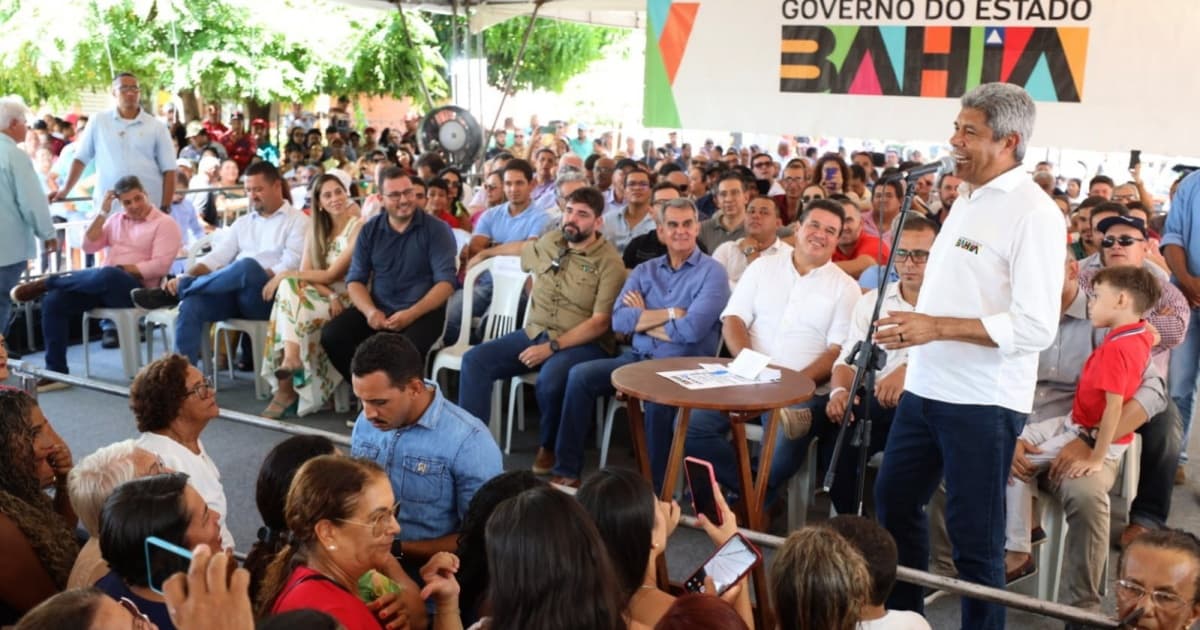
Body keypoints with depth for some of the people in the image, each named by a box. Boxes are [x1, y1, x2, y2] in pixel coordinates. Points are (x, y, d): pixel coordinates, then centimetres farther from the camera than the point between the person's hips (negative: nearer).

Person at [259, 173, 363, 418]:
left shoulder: (358, 228, -8)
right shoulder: (315, 230, 12)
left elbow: (331, 275, -13)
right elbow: (305, 273, 0)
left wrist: (284, 275, -13)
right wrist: (329, 296, -18)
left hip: (346, 300, -5)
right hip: (321, 297, 5)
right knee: (288, 287, -27)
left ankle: (286, 390, -31)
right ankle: (290, 359, -36)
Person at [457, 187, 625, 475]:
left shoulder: (609, 263, -10)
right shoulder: (548, 242, 8)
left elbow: (600, 322, -17)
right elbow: (519, 254, 35)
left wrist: (552, 347, -21)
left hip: (583, 343, -6)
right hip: (534, 332, 6)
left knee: (549, 379, -36)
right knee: (475, 360, -15)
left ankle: (549, 447, -5)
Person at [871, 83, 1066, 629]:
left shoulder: (1033, 213, -15)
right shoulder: (967, 200, 12)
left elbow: (1035, 327, -22)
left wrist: (936, 327, -24)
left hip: (983, 402, -9)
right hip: (926, 389, 9)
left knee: (974, 535, 3)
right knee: (894, 501, 18)